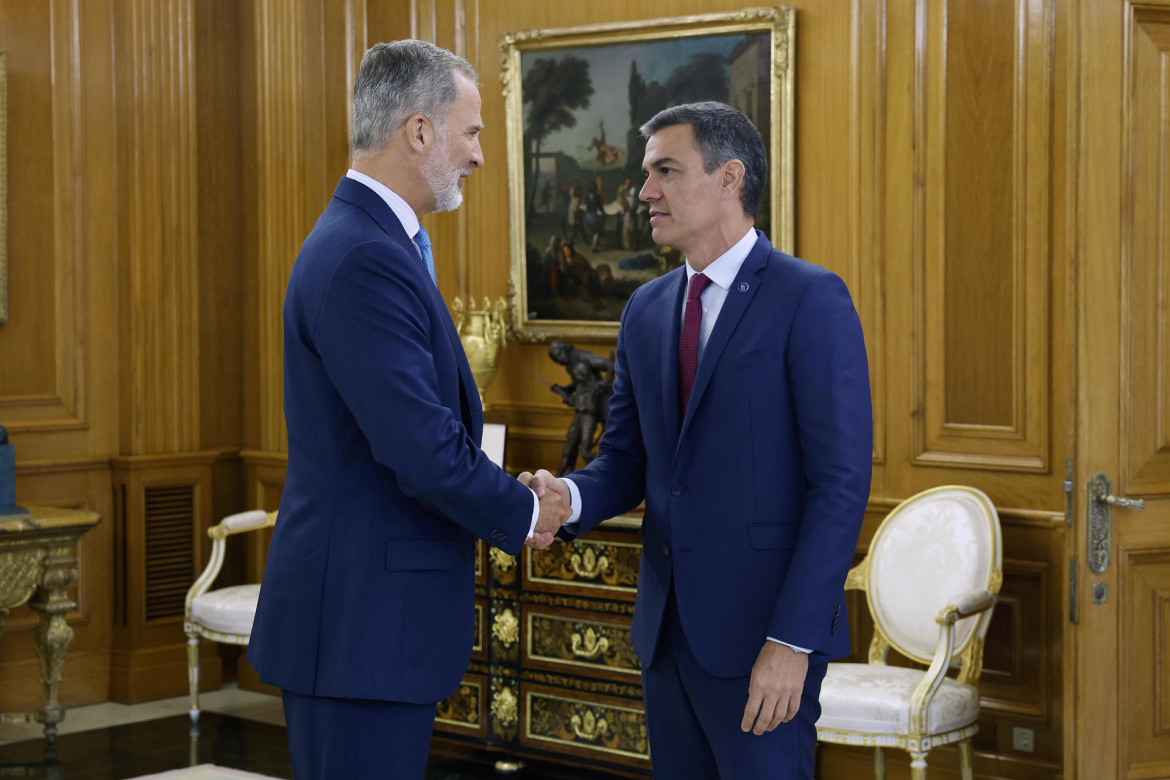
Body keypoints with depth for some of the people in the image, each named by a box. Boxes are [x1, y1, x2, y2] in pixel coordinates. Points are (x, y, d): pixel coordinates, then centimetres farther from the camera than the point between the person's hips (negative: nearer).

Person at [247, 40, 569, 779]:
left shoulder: (372, 243, 14)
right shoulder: (363, 260, -20)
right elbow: (423, 451, -24)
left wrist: (510, 496, 7)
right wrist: (524, 515, -8)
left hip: (373, 613, 10)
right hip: (359, 625, -10)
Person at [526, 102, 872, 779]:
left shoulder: (811, 299, -10)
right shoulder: (646, 310, 12)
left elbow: (842, 482, -14)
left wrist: (793, 641, -19)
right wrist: (569, 497, -9)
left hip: (762, 634, -6)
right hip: (668, 627, 7)